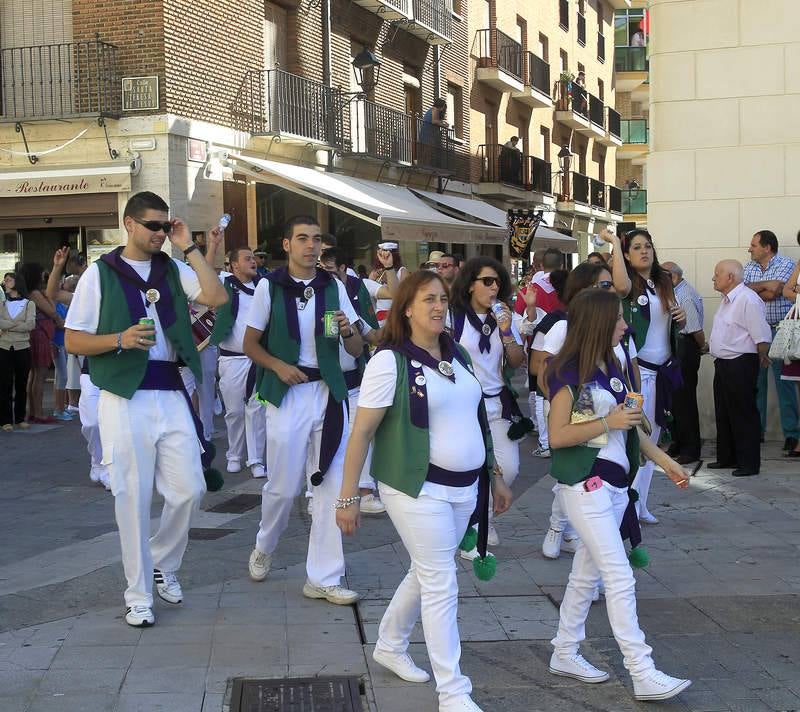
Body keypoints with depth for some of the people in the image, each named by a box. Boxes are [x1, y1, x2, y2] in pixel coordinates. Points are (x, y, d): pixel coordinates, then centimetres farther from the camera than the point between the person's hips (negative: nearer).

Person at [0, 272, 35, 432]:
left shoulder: (29, 304, 5)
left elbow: (31, 325, -11)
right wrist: (20, 324, -13)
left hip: (23, 348, -1)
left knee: (21, 384, 3)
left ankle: (20, 418, 11)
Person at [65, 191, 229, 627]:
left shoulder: (174, 270, 10)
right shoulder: (100, 273, 2)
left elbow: (217, 298, -8)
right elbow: (73, 341, 1)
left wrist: (189, 248, -4)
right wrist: (120, 339, -16)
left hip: (171, 394, 3)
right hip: (124, 397, -3)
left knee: (189, 490, 2)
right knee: (132, 497, 1)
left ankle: (162, 564, 29)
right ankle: (138, 594, 13)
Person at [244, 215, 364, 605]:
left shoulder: (334, 287, 6)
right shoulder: (269, 287, -1)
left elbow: (357, 350, 8)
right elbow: (251, 344, 3)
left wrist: (348, 330, -14)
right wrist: (278, 365, -14)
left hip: (329, 393, 3)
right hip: (287, 394, -3)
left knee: (332, 487, 1)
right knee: (283, 487, 4)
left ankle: (323, 578, 10)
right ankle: (263, 548, 35)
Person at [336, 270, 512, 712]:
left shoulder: (457, 355, 9)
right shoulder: (390, 361, -12)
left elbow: (474, 420, 18)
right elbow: (362, 432, -12)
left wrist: (494, 477, 18)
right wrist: (348, 496, -14)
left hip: (464, 487, 7)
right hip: (419, 489, -7)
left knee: (426, 573, 19)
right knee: (441, 585, -5)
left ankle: (389, 646, 41)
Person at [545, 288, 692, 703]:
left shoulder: (613, 367, 10)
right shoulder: (569, 373, -15)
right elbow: (557, 436, -16)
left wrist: (663, 460, 12)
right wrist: (608, 423, -21)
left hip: (615, 482, 8)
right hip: (585, 484, -8)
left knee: (587, 572, 14)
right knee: (620, 578, -9)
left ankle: (565, 653, 26)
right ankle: (643, 675, -7)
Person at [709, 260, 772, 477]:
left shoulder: (748, 299, -17)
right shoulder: (727, 300, 15)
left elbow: (761, 335, -18)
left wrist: (762, 357, -10)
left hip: (741, 364, -10)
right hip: (723, 364, 10)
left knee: (743, 415, -4)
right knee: (723, 414, 15)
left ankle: (749, 463, 2)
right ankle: (727, 458, 26)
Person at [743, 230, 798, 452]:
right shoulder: (749, 267, 13)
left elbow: (773, 292, -17)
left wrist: (752, 289, -5)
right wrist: (765, 285, -10)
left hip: (779, 332, -5)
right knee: (755, 383, 6)